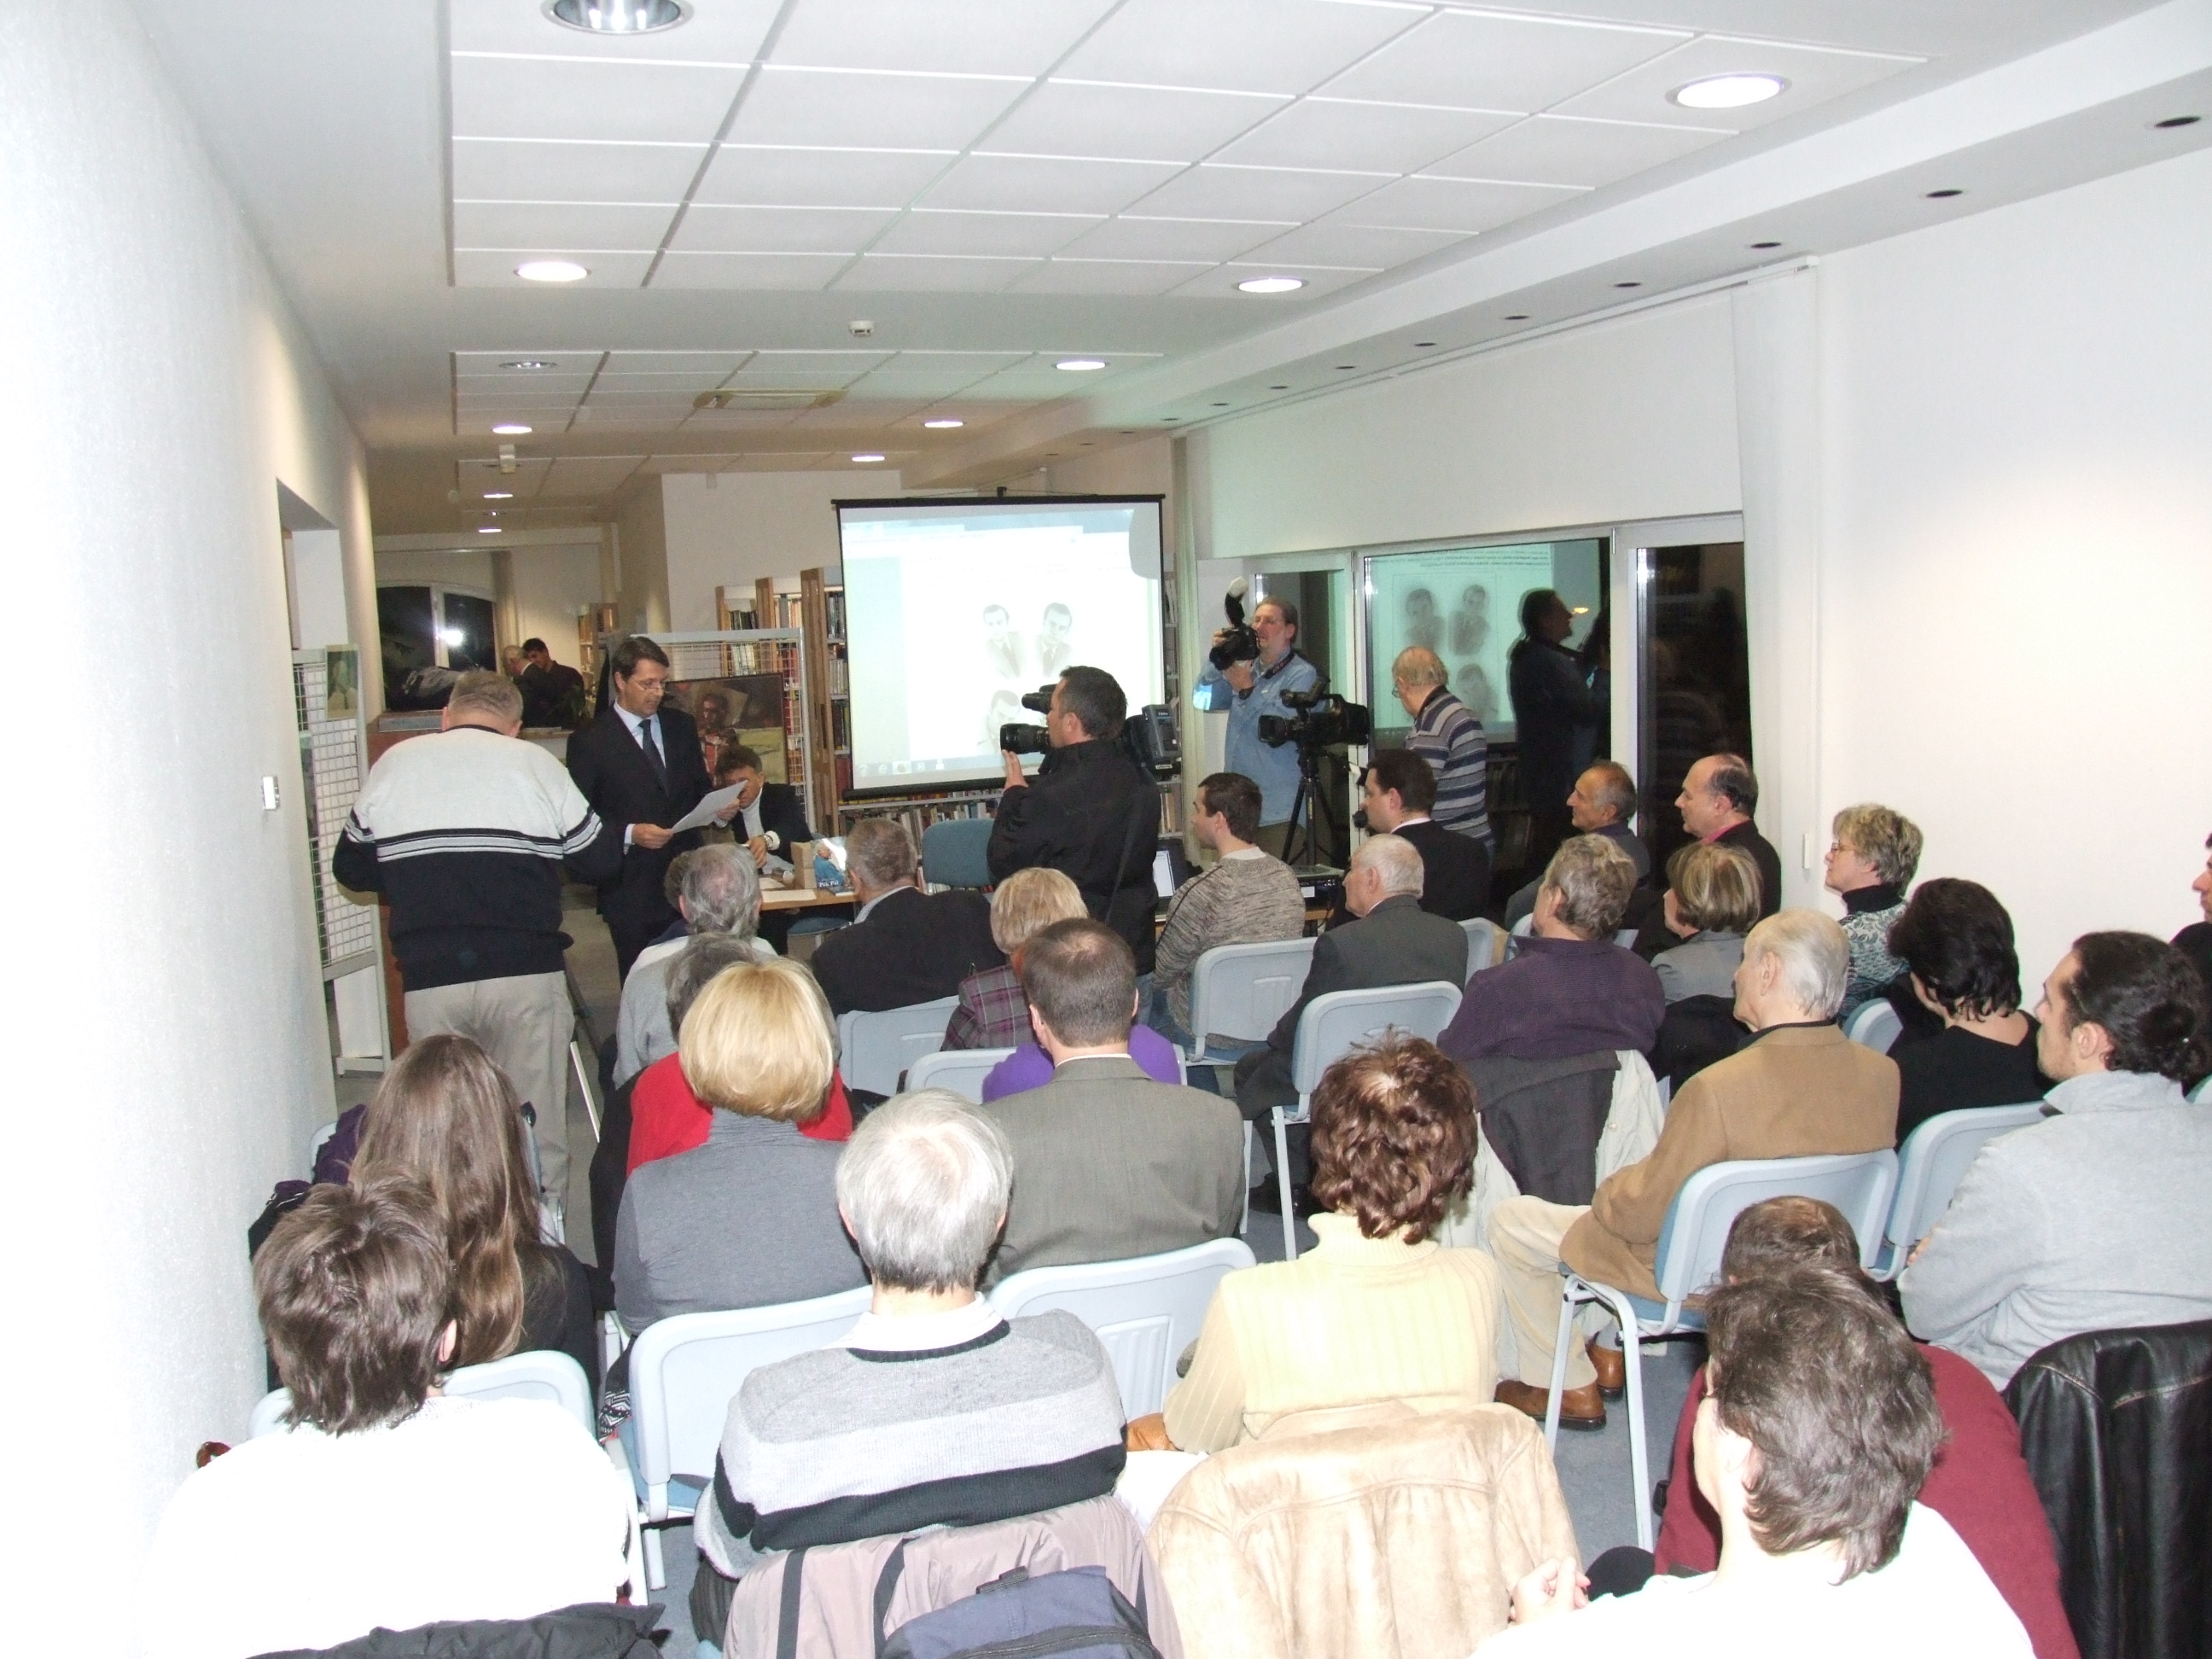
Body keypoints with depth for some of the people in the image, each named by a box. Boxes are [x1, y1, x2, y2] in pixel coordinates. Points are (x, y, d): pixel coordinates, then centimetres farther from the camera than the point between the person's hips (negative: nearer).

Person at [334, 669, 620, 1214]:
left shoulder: (394, 762, 10)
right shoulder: (534, 762, 4)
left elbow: (350, 868, 18)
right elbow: (600, 859, 7)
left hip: (428, 979, 2)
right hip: (526, 972, -1)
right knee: (536, 1126, 7)